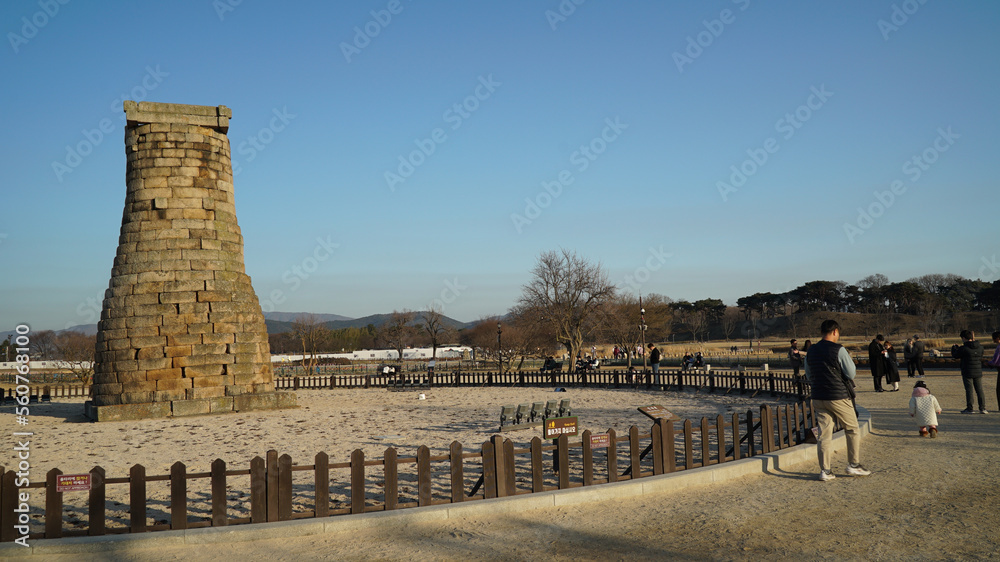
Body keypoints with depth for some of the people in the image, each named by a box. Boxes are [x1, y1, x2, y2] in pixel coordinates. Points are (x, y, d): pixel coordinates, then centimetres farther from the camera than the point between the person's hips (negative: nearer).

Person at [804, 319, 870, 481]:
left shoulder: (811, 351, 6)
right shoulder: (838, 350, -13)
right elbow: (851, 373, -7)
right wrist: (849, 359, 10)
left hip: (818, 398, 5)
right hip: (839, 397, -5)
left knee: (824, 434, 6)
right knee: (852, 430, 12)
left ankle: (825, 471, 4)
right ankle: (854, 465, 17)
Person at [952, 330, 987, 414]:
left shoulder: (963, 348, -17)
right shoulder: (980, 347, 1)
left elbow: (955, 356, -3)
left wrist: (954, 347, 19)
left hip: (967, 373, -5)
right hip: (978, 372, 5)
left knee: (969, 390, 2)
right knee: (979, 390, 10)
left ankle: (969, 408, 5)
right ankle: (982, 408, 10)